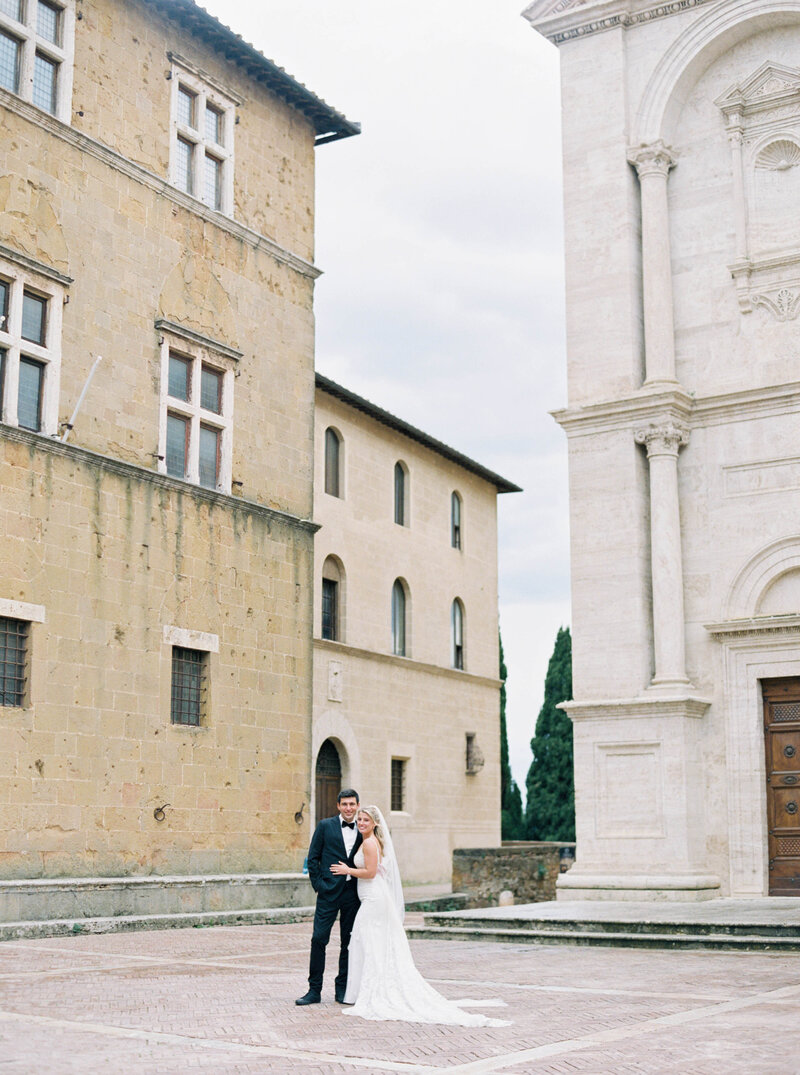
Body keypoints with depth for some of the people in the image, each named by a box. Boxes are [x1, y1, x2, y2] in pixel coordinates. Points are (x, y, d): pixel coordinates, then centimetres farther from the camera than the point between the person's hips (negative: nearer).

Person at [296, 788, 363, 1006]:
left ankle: (343, 988, 17)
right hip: (329, 891, -2)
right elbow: (313, 857, 2)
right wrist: (318, 884, -6)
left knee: (349, 942, 7)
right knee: (319, 939, -5)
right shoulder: (325, 826, 2)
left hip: (353, 893, 2)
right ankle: (314, 990, 2)